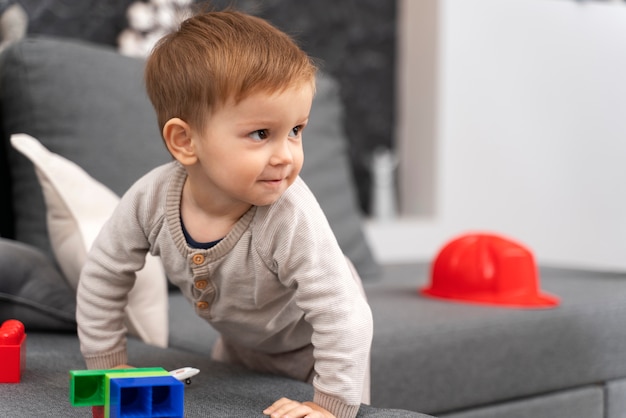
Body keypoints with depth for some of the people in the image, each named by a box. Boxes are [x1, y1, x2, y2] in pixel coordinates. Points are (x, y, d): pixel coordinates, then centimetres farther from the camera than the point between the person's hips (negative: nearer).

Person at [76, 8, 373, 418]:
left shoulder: (292, 219, -44)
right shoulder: (151, 198, -31)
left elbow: (342, 314, -40)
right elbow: (104, 276, -15)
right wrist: (108, 364, -11)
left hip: (308, 340, -4)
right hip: (239, 340, 4)